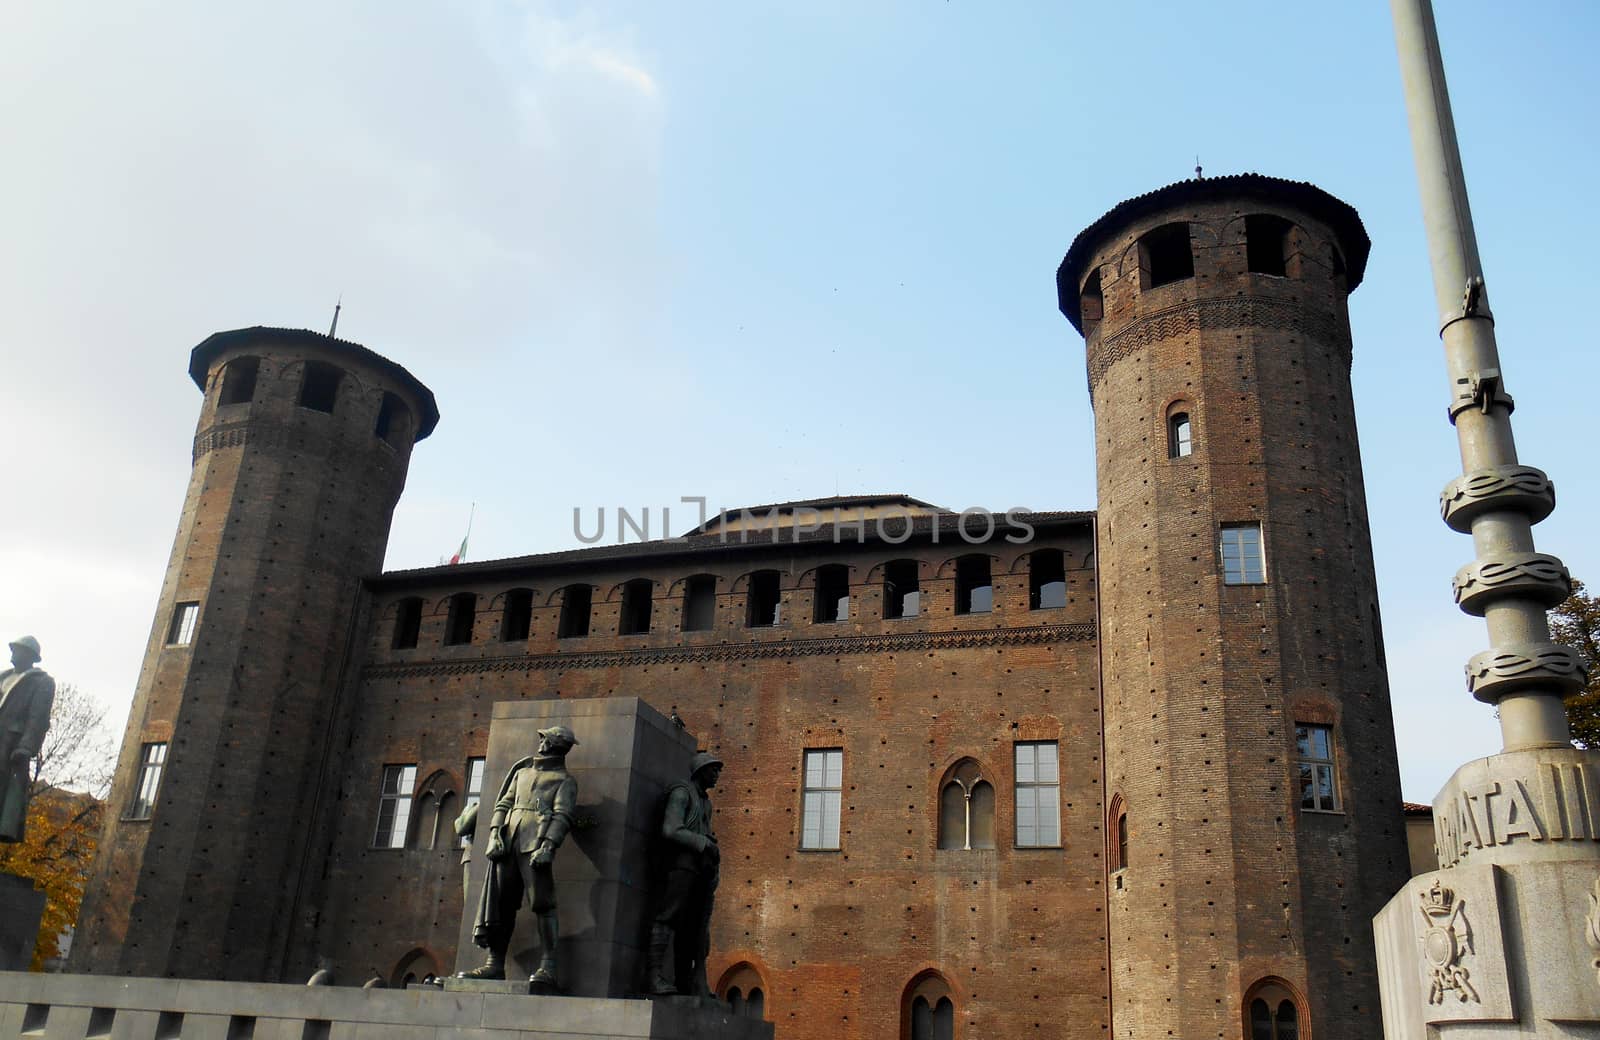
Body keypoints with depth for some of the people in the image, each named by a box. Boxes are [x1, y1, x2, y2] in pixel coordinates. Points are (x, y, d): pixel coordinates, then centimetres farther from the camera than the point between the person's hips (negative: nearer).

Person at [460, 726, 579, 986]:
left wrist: (548, 846, -19)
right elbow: (503, 804, 19)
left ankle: (548, 967, -12)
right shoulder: (522, 772, 27)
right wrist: (494, 834, 2)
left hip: (534, 846, -6)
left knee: (542, 902, -11)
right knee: (500, 901, 3)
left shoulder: (565, 780, 10)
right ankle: (495, 964, 8)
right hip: (508, 843, 6)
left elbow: (563, 815, -4)